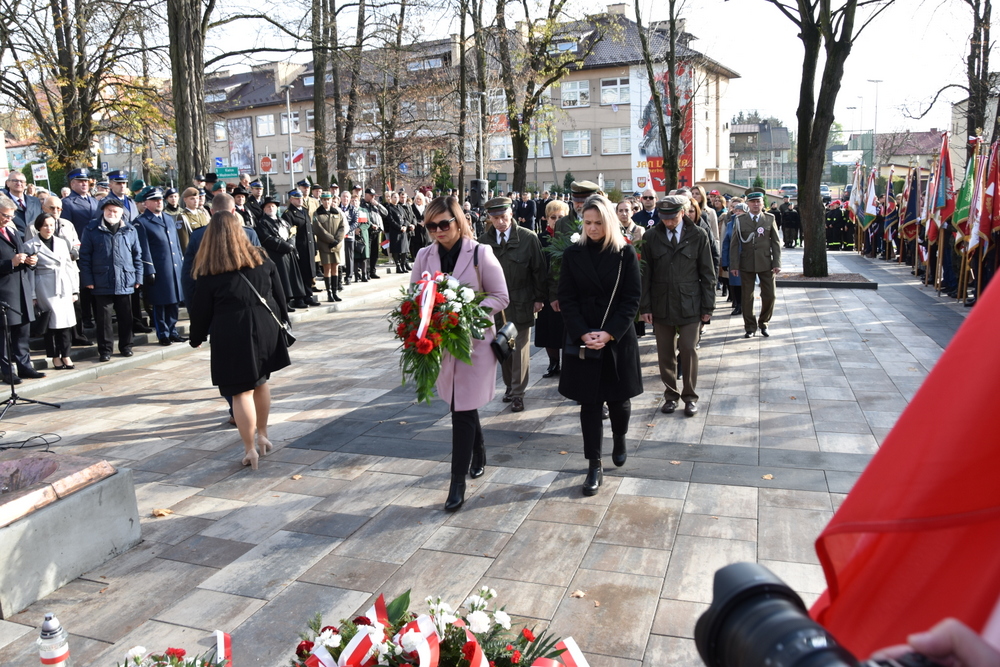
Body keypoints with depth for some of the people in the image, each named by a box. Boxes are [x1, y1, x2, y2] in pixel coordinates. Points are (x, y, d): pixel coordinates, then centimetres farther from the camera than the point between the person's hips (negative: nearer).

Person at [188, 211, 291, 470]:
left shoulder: (209, 272, -9)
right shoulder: (261, 259, 2)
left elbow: (201, 309, -3)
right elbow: (278, 294, 8)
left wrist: (197, 338, 11)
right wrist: (281, 322, 18)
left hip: (232, 336, -4)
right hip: (265, 329, 5)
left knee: (241, 391, 2)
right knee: (261, 382, 21)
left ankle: (250, 450, 6)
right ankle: (262, 435, 32)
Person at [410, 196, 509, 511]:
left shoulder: (480, 253, -10)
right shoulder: (424, 256, 2)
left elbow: (501, 297, -8)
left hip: (474, 341, -4)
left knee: (462, 411, -4)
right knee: (464, 406, 16)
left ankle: (458, 483, 6)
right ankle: (478, 457, 40)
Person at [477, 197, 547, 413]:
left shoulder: (528, 238, -7)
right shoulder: (484, 240, 0)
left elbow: (539, 270, -3)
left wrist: (539, 298, -4)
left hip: (521, 303, -2)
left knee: (520, 348, 2)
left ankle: (518, 393, 12)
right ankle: (509, 385, 27)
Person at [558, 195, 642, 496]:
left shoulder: (625, 253, -3)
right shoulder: (573, 254, 0)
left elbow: (632, 298, -5)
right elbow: (567, 299, -1)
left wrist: (609, 333, -15)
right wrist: (583, 334, -13)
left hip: (619, 339, 0)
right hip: (582, 340, 1)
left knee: (618, 397, 11)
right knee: (589, 401, 2)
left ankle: (619, 440, 41)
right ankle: (594, 466, 11)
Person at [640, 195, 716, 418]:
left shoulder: (698, 236, -2)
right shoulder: (651, 237, 1)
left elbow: (707, 273, 1)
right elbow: (645, 274, 3)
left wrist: (708, 306, -1)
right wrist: (645, 306, -1)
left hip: (690, 306, -1)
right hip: (661, 306, 1)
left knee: (689, 352, 1)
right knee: (665, 354, 8)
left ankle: (690, 397, 17)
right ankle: (670, 395, 22)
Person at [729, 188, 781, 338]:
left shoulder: (770, 219, 5)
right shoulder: (740, 220, 1)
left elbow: (776, 243, 4)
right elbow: (734, 244, 0)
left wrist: (777, 263, -4)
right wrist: (734, 265, -7)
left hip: (766, 263, 1)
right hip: (746, 264, -1)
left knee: (769, 295, 4)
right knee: (747, 297, 5)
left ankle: (763, 323, 25)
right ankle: (750, 327, 18)